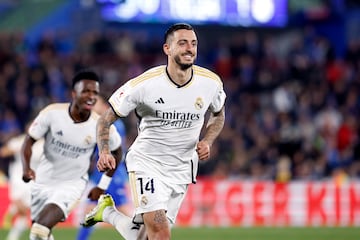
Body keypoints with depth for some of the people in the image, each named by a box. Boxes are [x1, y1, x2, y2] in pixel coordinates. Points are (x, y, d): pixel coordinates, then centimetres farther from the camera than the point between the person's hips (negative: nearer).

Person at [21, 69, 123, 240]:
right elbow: (29, 141, -8)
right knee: (36, 225, 14)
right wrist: (26, 168, -25)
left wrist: (102, 186, 3)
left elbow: (116, 152, 3)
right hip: (44, 179, 3)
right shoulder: (52, 113, -18)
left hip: (73, 182, -3)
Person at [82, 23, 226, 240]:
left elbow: (218, 115, 16)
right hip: (146, 164, -4)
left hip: (181, 171, 4)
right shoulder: (143, 84, -16)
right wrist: (104, 152, -23)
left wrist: (207, 141, -3)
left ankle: (108, 213, 35)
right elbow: (106, 120, -5)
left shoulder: (211, 82, -6)